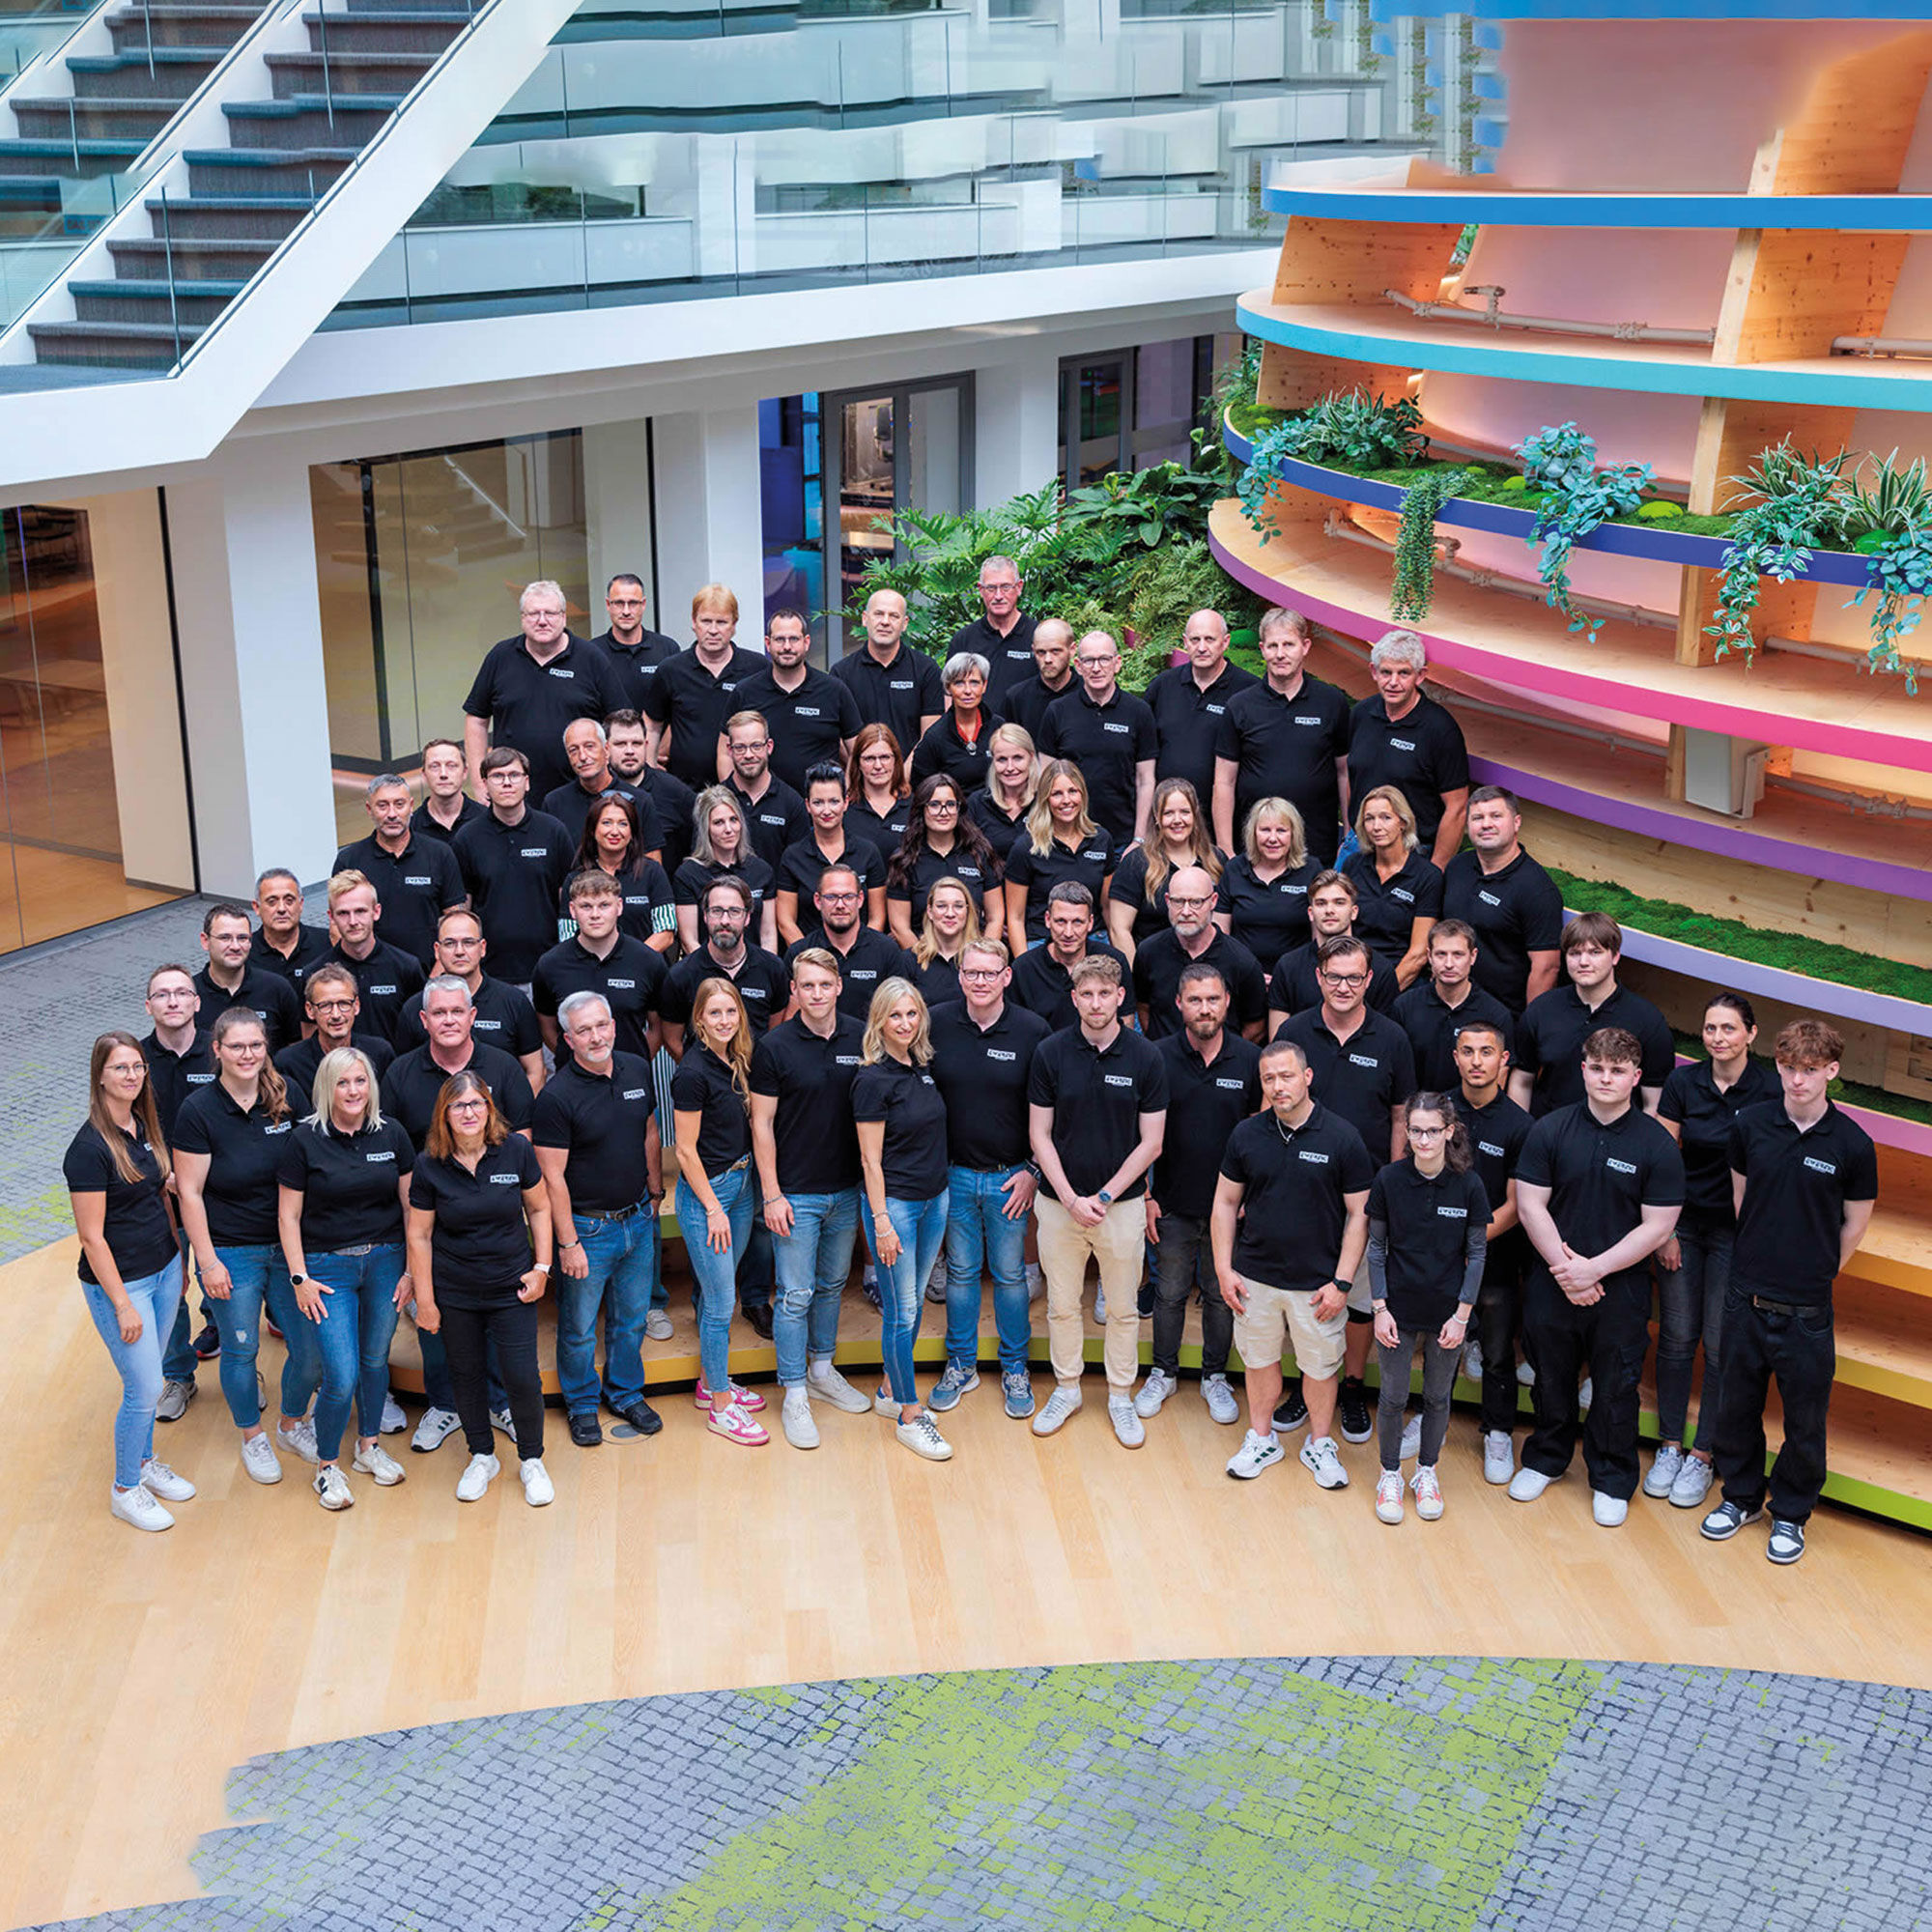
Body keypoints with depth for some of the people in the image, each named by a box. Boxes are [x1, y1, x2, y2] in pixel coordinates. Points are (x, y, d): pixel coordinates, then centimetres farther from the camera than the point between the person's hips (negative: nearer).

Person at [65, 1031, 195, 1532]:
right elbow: (92, 1236, -19)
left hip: (163, 1270, 7)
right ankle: (125, 1489, 18)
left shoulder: (145, 1127, 3)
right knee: (145, 1388, -1)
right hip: (119, 1280, -7)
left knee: (146, 1379, 18)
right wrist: (122, 1304, -17)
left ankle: (144, 1462, 37)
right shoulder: (90, 1147, -20)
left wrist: (180, 1259, 15)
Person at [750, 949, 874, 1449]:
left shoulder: (862, 1038, -1)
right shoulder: (774, 1047, -11)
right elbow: (762, 1123, -7)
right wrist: (771, 1194, -10)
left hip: (847, 1189, 4)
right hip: (795, 1194, -4)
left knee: (832, 1284, 18)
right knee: (795, 1295, 0)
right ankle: (795, 1396, 9)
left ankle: (822, 1371, 34)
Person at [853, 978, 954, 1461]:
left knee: (915, 1302, 16)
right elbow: (870, 1159, -14)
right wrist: (881, 1222, -16)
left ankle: (890, 1391, 30)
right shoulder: (874, 1080, -15)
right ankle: (910, 1415, 8)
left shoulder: (923, 1067, 6)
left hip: (934, 1198, 7)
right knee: (901, 1311, 0)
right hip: (893, 1203, -7)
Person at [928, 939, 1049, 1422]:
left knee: (1010, 1273, 9)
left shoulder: (1032, 1031, -8)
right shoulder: (936, 1023, -4)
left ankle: (1015, 1369, 24)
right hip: (953, 1174, 1)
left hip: (1009, 1177, -1)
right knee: (960, 1271, 12)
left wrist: (1033, 1170, -5)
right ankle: (961, 1365, 27)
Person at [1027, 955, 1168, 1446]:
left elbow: (1151, 1143, -5)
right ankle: (1067, 1388, 29)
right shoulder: (1051, 1053, -5)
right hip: (1059, 1201, 1)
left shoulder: (1146, 1058, -7)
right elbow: (1039, 1134, -2)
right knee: (1062, 1305, 12)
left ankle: (1121, 1396, 24)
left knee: (1123, 1308, 10)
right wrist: (1071, 1199, -11)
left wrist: (1103, 1197, -11)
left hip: (1122, 1204, -1)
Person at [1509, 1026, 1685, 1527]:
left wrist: (1594, 1268, -16)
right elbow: (1530, 1205, -4)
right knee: (1551, 1378, 17)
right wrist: (1564, 1268, -13)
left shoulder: (1657, 1145, -8)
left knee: (1616, 1390, 9)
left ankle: (1612, 1479, 28)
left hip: (1621, 1287, -2)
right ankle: (1546, 1458, 39)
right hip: (1551, 1283, 2)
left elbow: (1657, 1226, -10)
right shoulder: (1549, 1130, -3)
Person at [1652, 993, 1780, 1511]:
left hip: (1738, 1233, -2)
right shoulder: (1683, 1083, -2)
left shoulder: (1771, 1090, -8)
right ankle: (1669, 1445, 20)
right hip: (1682, 1225, 2)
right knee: (1676, 1336, 7)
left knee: (1721, 1345, 3)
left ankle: (1702, 1456, 15)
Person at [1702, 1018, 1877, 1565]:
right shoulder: (1751, 1124, -4)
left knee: (1804, 1421, 10)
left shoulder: (1853, 1145, -11)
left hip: (1807, 1312, -2)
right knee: (1738, 1406, 16)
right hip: (1746, 1296, 3)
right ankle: (1741, 1495, 37)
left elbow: (1854, 1227, 1)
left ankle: (1791, 1513, 30)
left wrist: (1812, 1275, 6)